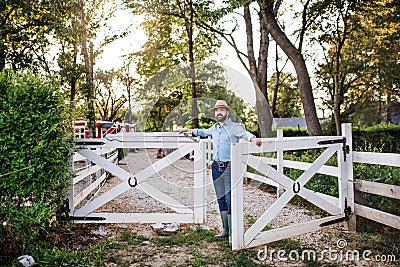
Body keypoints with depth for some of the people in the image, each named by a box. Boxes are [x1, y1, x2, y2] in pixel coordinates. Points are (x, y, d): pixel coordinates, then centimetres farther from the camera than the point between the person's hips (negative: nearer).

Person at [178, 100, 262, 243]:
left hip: (229, 168, -7)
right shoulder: (214, 128, 14)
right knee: (220, 199, 12)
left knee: (230, 200, -8)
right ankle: (225, 230, 23)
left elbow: (245, 134, -24)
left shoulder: (234, 127, -5)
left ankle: (232, 233, 1)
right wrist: (188, 130, 40)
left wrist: (253, 139, -45)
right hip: (216, 167, 7)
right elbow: (202, 132, 33)